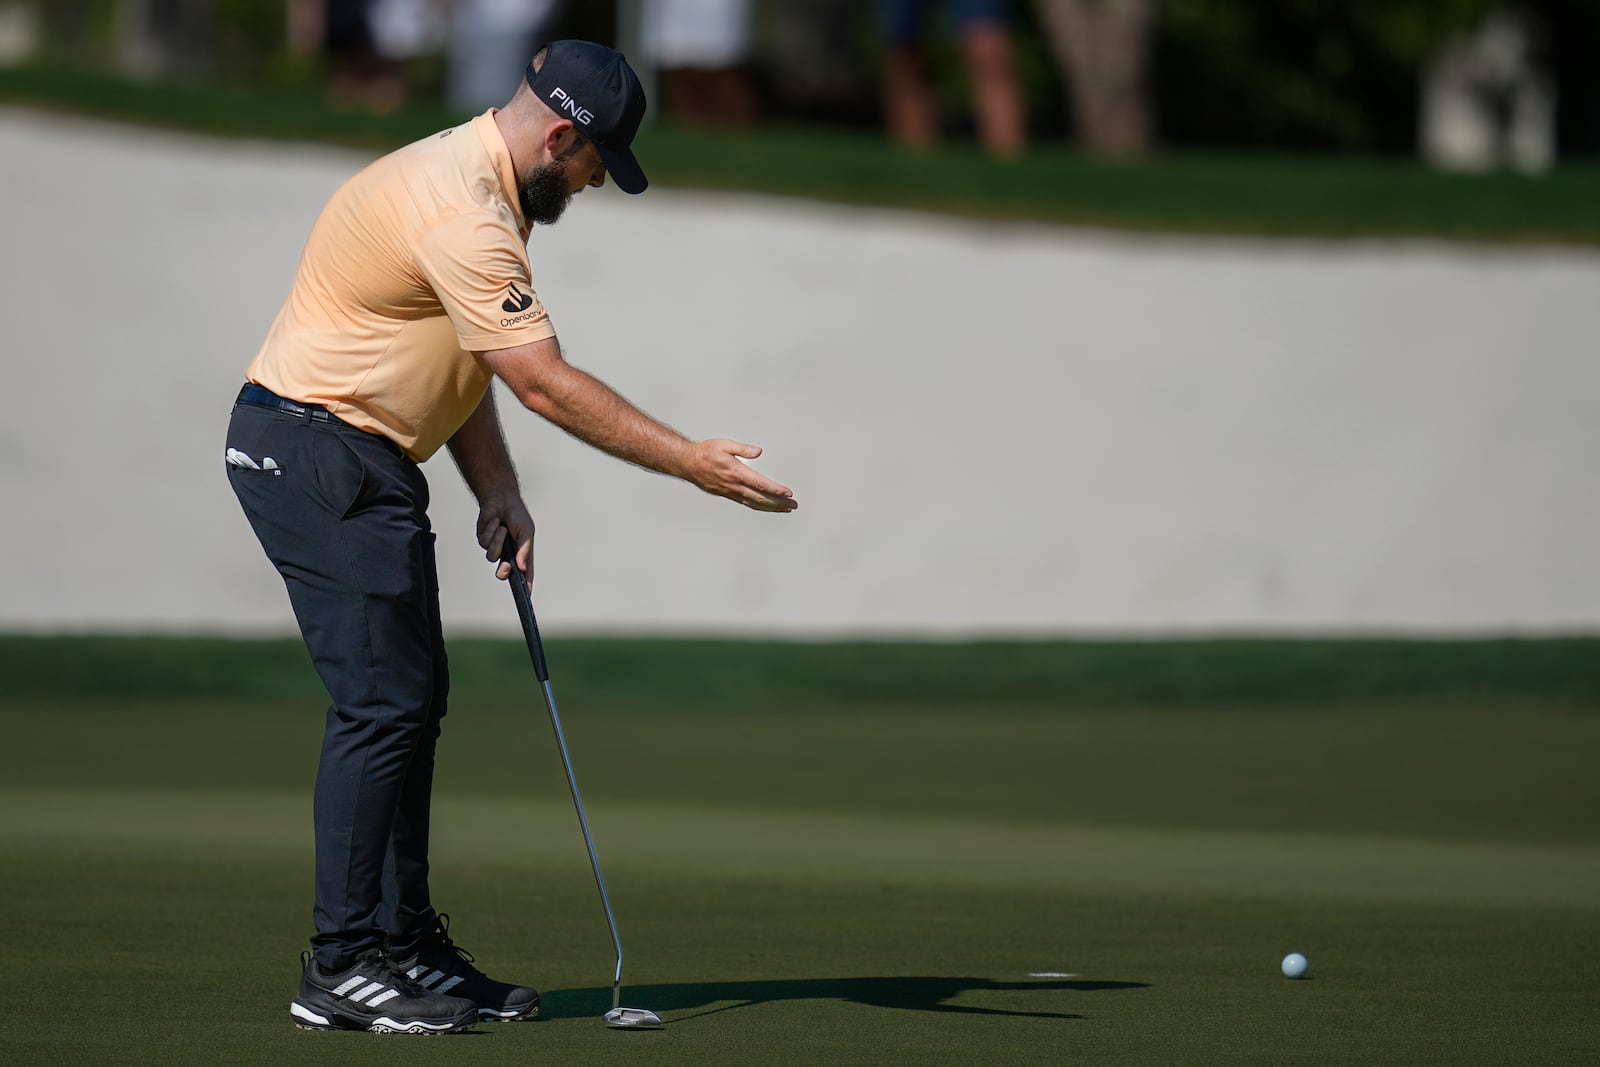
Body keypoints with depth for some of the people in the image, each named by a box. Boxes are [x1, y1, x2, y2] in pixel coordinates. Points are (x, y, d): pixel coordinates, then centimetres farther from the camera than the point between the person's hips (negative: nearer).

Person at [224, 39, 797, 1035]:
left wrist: (497, 492, 6)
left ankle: (404, 943, 15)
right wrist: (692, 462, -20)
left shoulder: (475, 186, 13)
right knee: (383, 700, -13)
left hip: (368, 460, 11)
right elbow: (548, 383, -23)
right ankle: (341, 968, -11)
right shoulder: (458, 212, -22)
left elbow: (469, 363, 17)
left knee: (413, 698, 10)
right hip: (314, 453, -11)